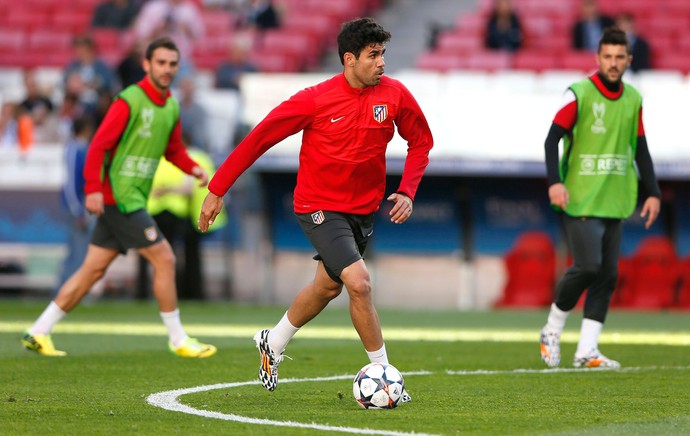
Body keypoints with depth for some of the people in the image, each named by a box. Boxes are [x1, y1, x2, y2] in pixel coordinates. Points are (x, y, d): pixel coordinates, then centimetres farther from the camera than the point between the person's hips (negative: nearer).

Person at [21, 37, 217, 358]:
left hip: (134, 199, 9)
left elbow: (173, 149, 24)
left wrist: (193, 168, 4)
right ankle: (178, 340, 2)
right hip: (118, 196, -9)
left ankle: (39, 332, 13)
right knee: (164, 259, -8)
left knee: (93, 269, 9)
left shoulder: (171, 106, 13)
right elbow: (99, 145, -16)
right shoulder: (130, 101, -13)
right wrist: (93, 188, -24)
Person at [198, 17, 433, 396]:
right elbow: (259, 138, -13)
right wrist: (217, 190, -11)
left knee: (327, 286, 21)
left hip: (364, 208, 6)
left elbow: (421, 141, 7)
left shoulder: (395, 95, -9)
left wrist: (407, 191, -7)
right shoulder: (315, 100, -21)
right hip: (320, 206, -6)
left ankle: (273, 343, 46)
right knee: (359, 283, -21)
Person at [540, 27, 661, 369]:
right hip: (580, 199, -6)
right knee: (588, 266, -14)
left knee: (608, 275, 1)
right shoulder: (579, 94, -6)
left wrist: (653, 193, 11)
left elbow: (640, 149, 17)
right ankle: (552, 331, 8)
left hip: (615, 201, 6)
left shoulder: (633, 99, 10)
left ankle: (587, 350, 4)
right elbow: (552, 139, -9)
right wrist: (555, 182, -22)